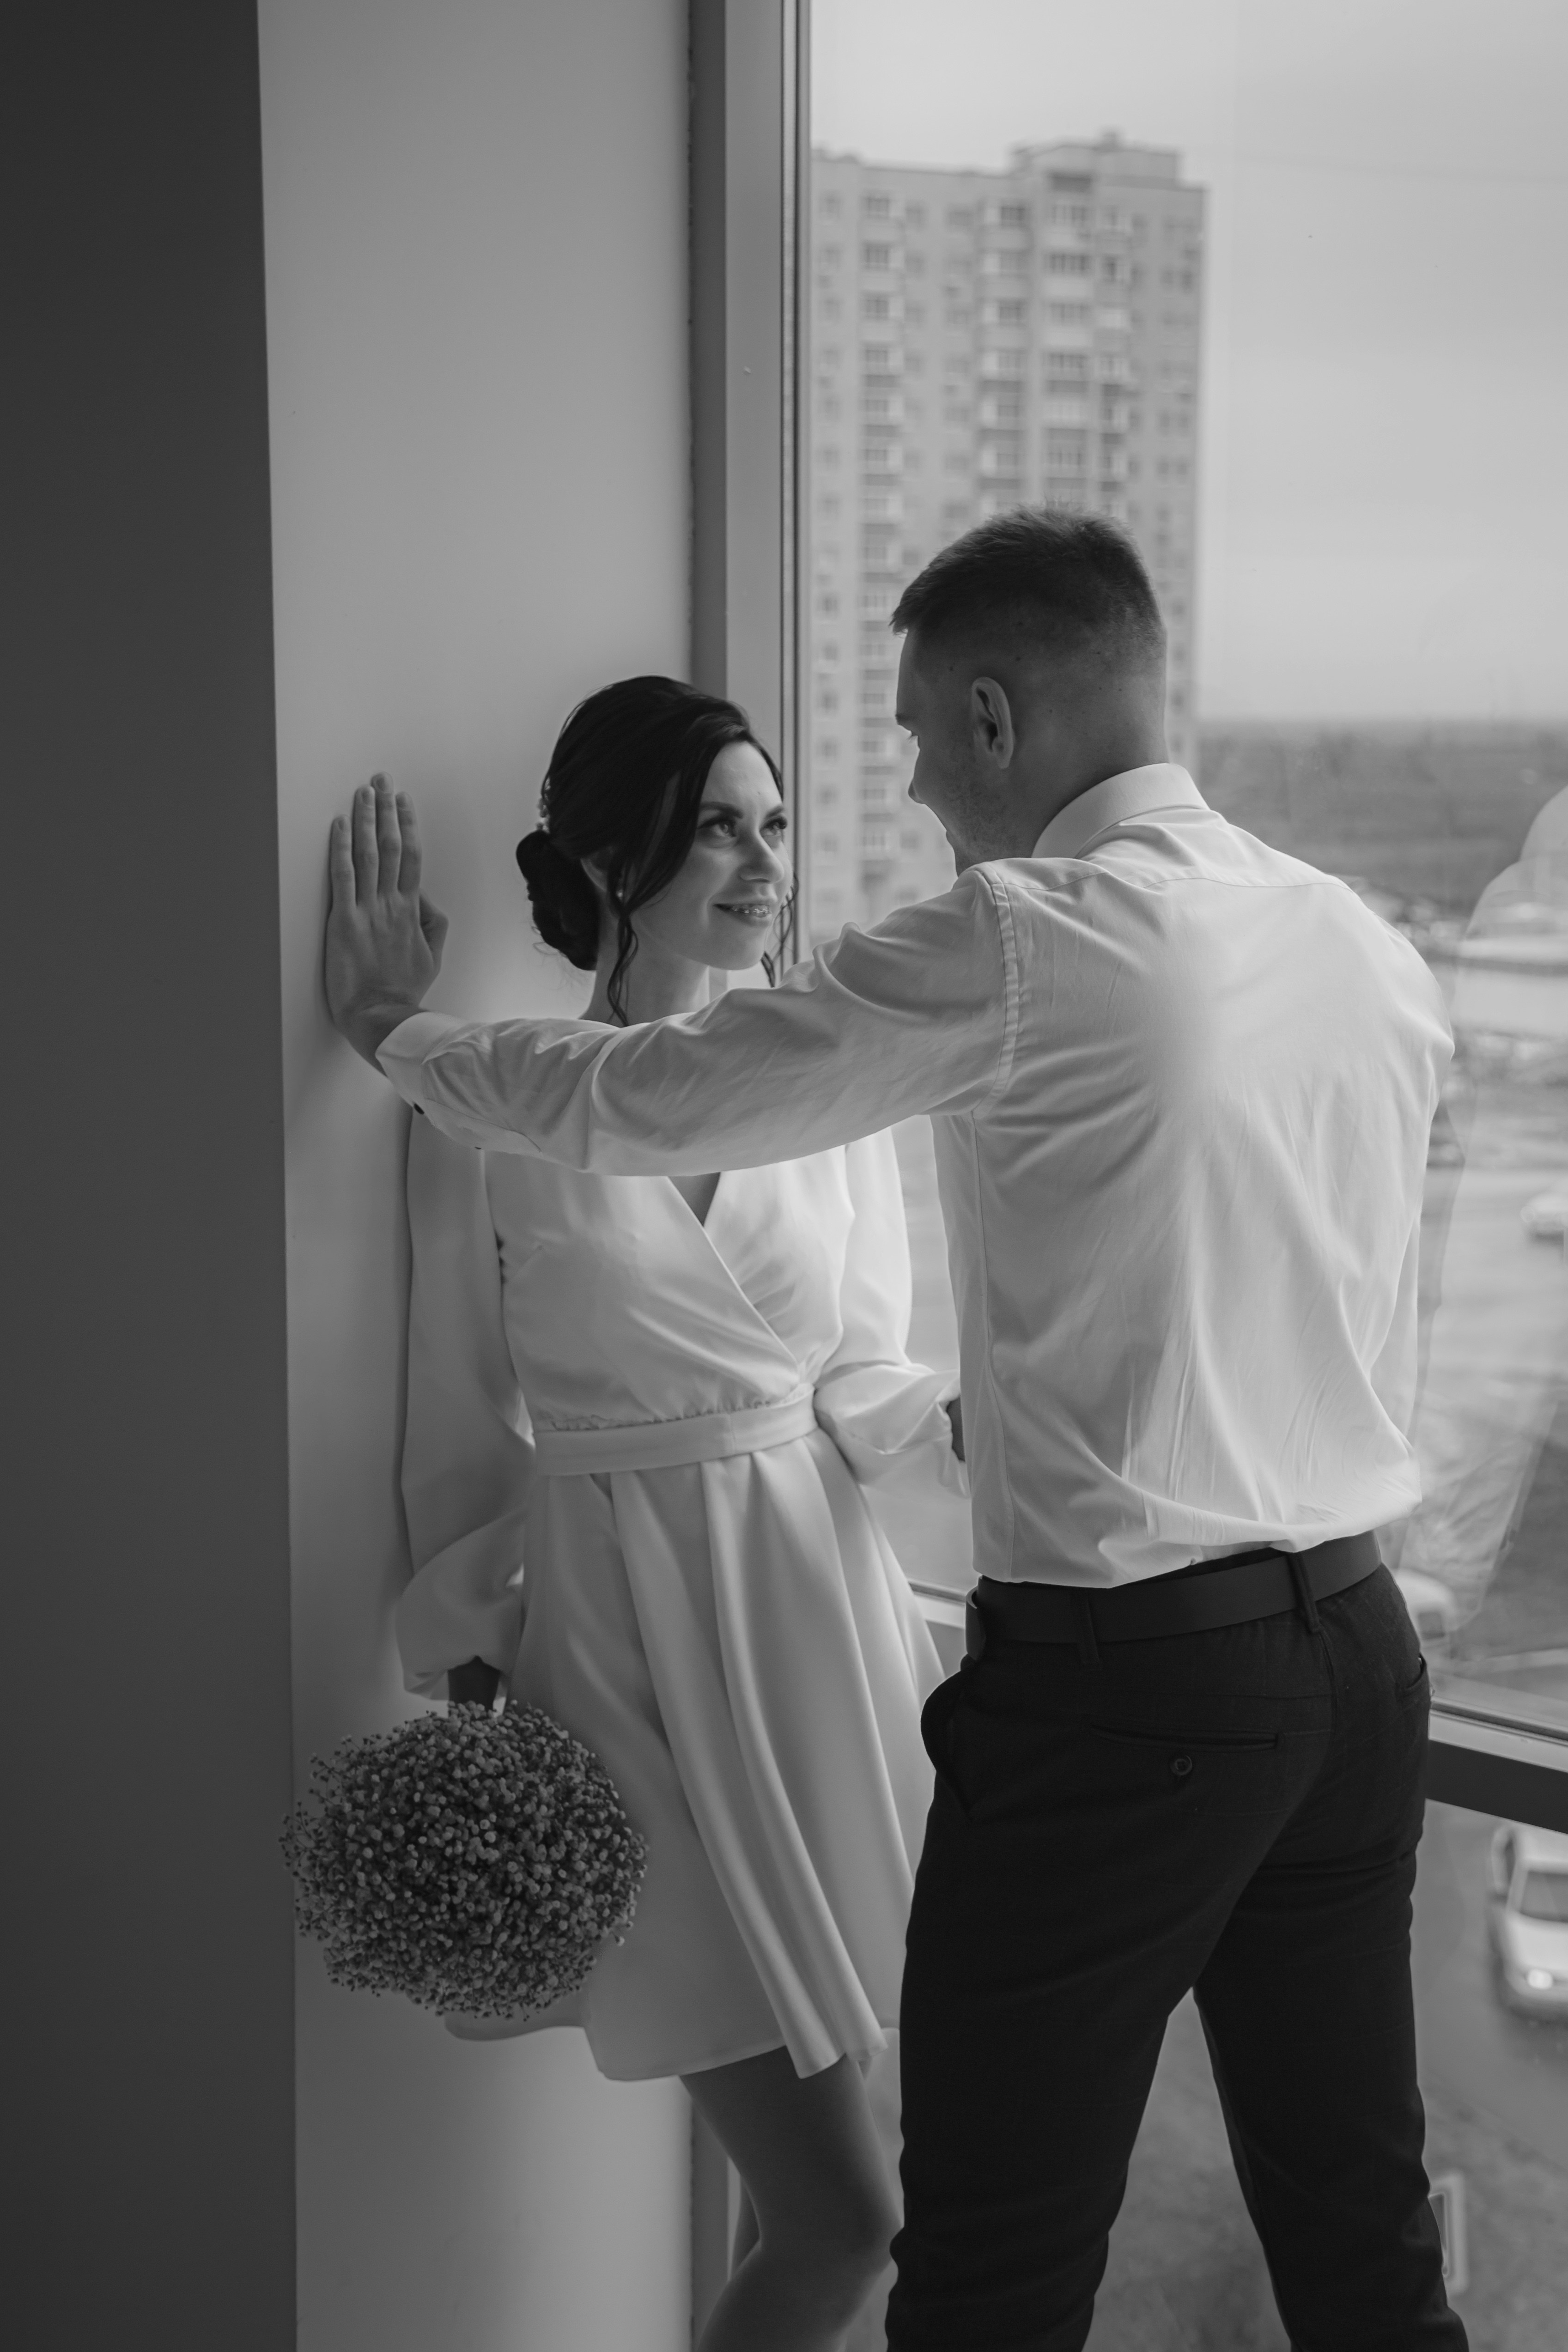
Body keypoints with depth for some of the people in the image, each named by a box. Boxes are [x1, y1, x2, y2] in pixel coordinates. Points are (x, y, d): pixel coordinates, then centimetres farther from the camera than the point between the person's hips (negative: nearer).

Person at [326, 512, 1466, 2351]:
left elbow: (632, 1104, -7)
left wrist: (391, 1026, 11)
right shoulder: (1376, 952, 7)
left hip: (1117, 1679, -7)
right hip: (1357, 1648, 8)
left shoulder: (1025, 940, -14)